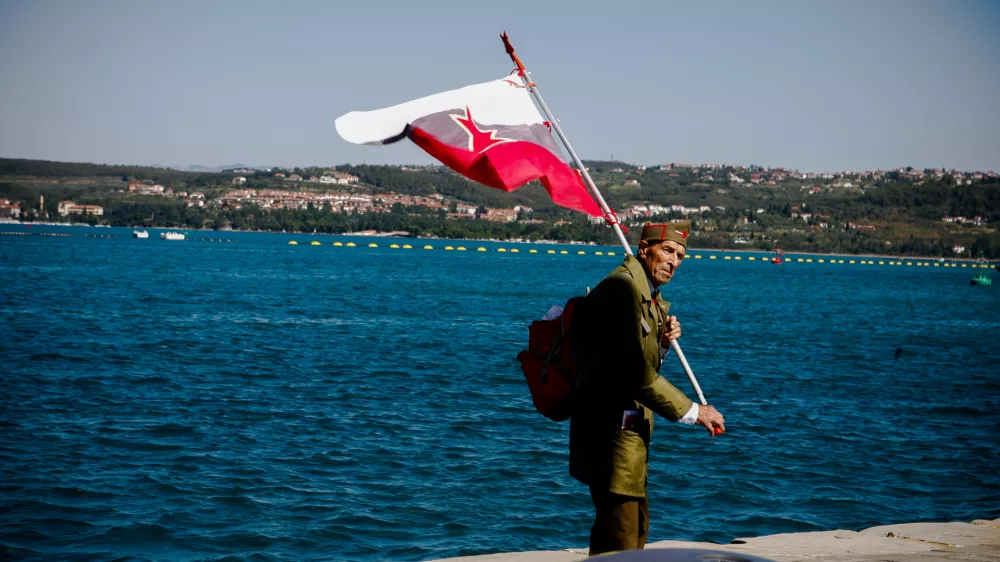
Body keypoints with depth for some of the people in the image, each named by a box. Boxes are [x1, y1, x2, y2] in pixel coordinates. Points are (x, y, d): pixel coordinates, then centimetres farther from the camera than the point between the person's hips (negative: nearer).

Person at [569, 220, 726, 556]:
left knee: (636, 526, 21)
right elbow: (635, 372, -23)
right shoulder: (622, 287, -18)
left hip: (629, 428, 11)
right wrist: (690, 412, -18)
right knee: (618, 537, -10)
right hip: (611, 426, -11)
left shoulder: (649, 296, 15)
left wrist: (662, 344, 0)